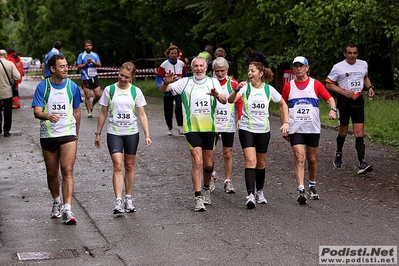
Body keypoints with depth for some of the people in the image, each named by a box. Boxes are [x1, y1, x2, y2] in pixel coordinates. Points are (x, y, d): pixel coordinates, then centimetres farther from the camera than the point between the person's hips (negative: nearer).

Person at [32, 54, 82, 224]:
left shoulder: (72, 86, 2)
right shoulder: (43, 86, -3)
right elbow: (37, 112, -11)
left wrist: (76, 132, 19)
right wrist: (48, 116, -32)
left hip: (68, 135, 0)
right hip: (48, 135, 1)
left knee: (67, 171, -13)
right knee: (52, 173, 12)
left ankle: (67, 210, -17)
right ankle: (57, 202, 36)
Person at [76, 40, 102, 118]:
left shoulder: (95, 55, 10)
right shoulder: (81, 55, 1)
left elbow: (99, 64, -1)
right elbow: (78, 67, -4)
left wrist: (92, 62, -17)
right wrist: (86, 63, -16)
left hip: (94, 77, 3)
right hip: (85, 78, -3)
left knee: (98, 95, -2)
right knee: (87, 96, -2)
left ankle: (92, 105, 25)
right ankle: (89, 112, 7)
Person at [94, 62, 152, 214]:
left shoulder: (136, 92, 2)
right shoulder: (109, 90, 1)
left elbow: (142, 115, 4)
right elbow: (103, 113, 8)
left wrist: (147, 135, -3)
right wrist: (98, 134, 8)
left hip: (132, 133, 2)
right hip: (114, 133, -2)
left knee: (129, 166, 9)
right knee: (118, 166, -13)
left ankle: (129, 199, 22)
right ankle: (118, 203, -18)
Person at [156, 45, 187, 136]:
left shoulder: (181, 64, 3)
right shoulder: (164, 65, -6)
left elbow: (185, 76, 17)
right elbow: (159, 78, -6)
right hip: (168, 90, 0)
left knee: (179, 107, -22)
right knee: (168, 110, 8)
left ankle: (180, 126, -10)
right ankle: (170, 128, 27)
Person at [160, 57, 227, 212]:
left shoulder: (213, 82, 8)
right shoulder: (185, 82, 5)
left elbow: (224, 100, -5)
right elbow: (162, 89, 0)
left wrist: (217, 95, -28)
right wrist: (166, 82, -23)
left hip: (209, 128, 2)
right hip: (192, 128, -2)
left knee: (208, 164, 9)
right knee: (197, 161, -13)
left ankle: (206, 189, 36)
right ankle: (198, 198, -11)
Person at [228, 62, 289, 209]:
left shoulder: (269, 89, 0)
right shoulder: (245, 87, -6)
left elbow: (283, 104, 12)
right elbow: (231, 100, -22)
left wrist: (285, 122, 3)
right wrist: (237, 90, -41)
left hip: (263, 130, 2)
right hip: (246, 129, -2)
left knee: (261, 163, 13)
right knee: (250, 161, -16)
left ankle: (259, 191, 32)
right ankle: (250, 195, -20)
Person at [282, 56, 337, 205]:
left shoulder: (315, 84, 4)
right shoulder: (288, 86, 7)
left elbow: (329, 98, 0)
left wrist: (332, 109, -21)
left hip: (313, 128, 1)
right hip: (295, 129, -1)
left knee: (312, 159, 10)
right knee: (299, 158, -14)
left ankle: (312, 187, 31)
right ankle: (301, 191, -21)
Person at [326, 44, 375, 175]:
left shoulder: (363, 64, 7)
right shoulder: (338, 67, -6)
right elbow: (328, 84, -3)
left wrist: (370, 87, 7)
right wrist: (343, 92, -15)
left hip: (358, 101, 2)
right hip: (343, 102, -2)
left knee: (359, 133, -8)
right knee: (343, 132, 10)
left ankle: (362, 164, -14)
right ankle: (338, 154, 39)